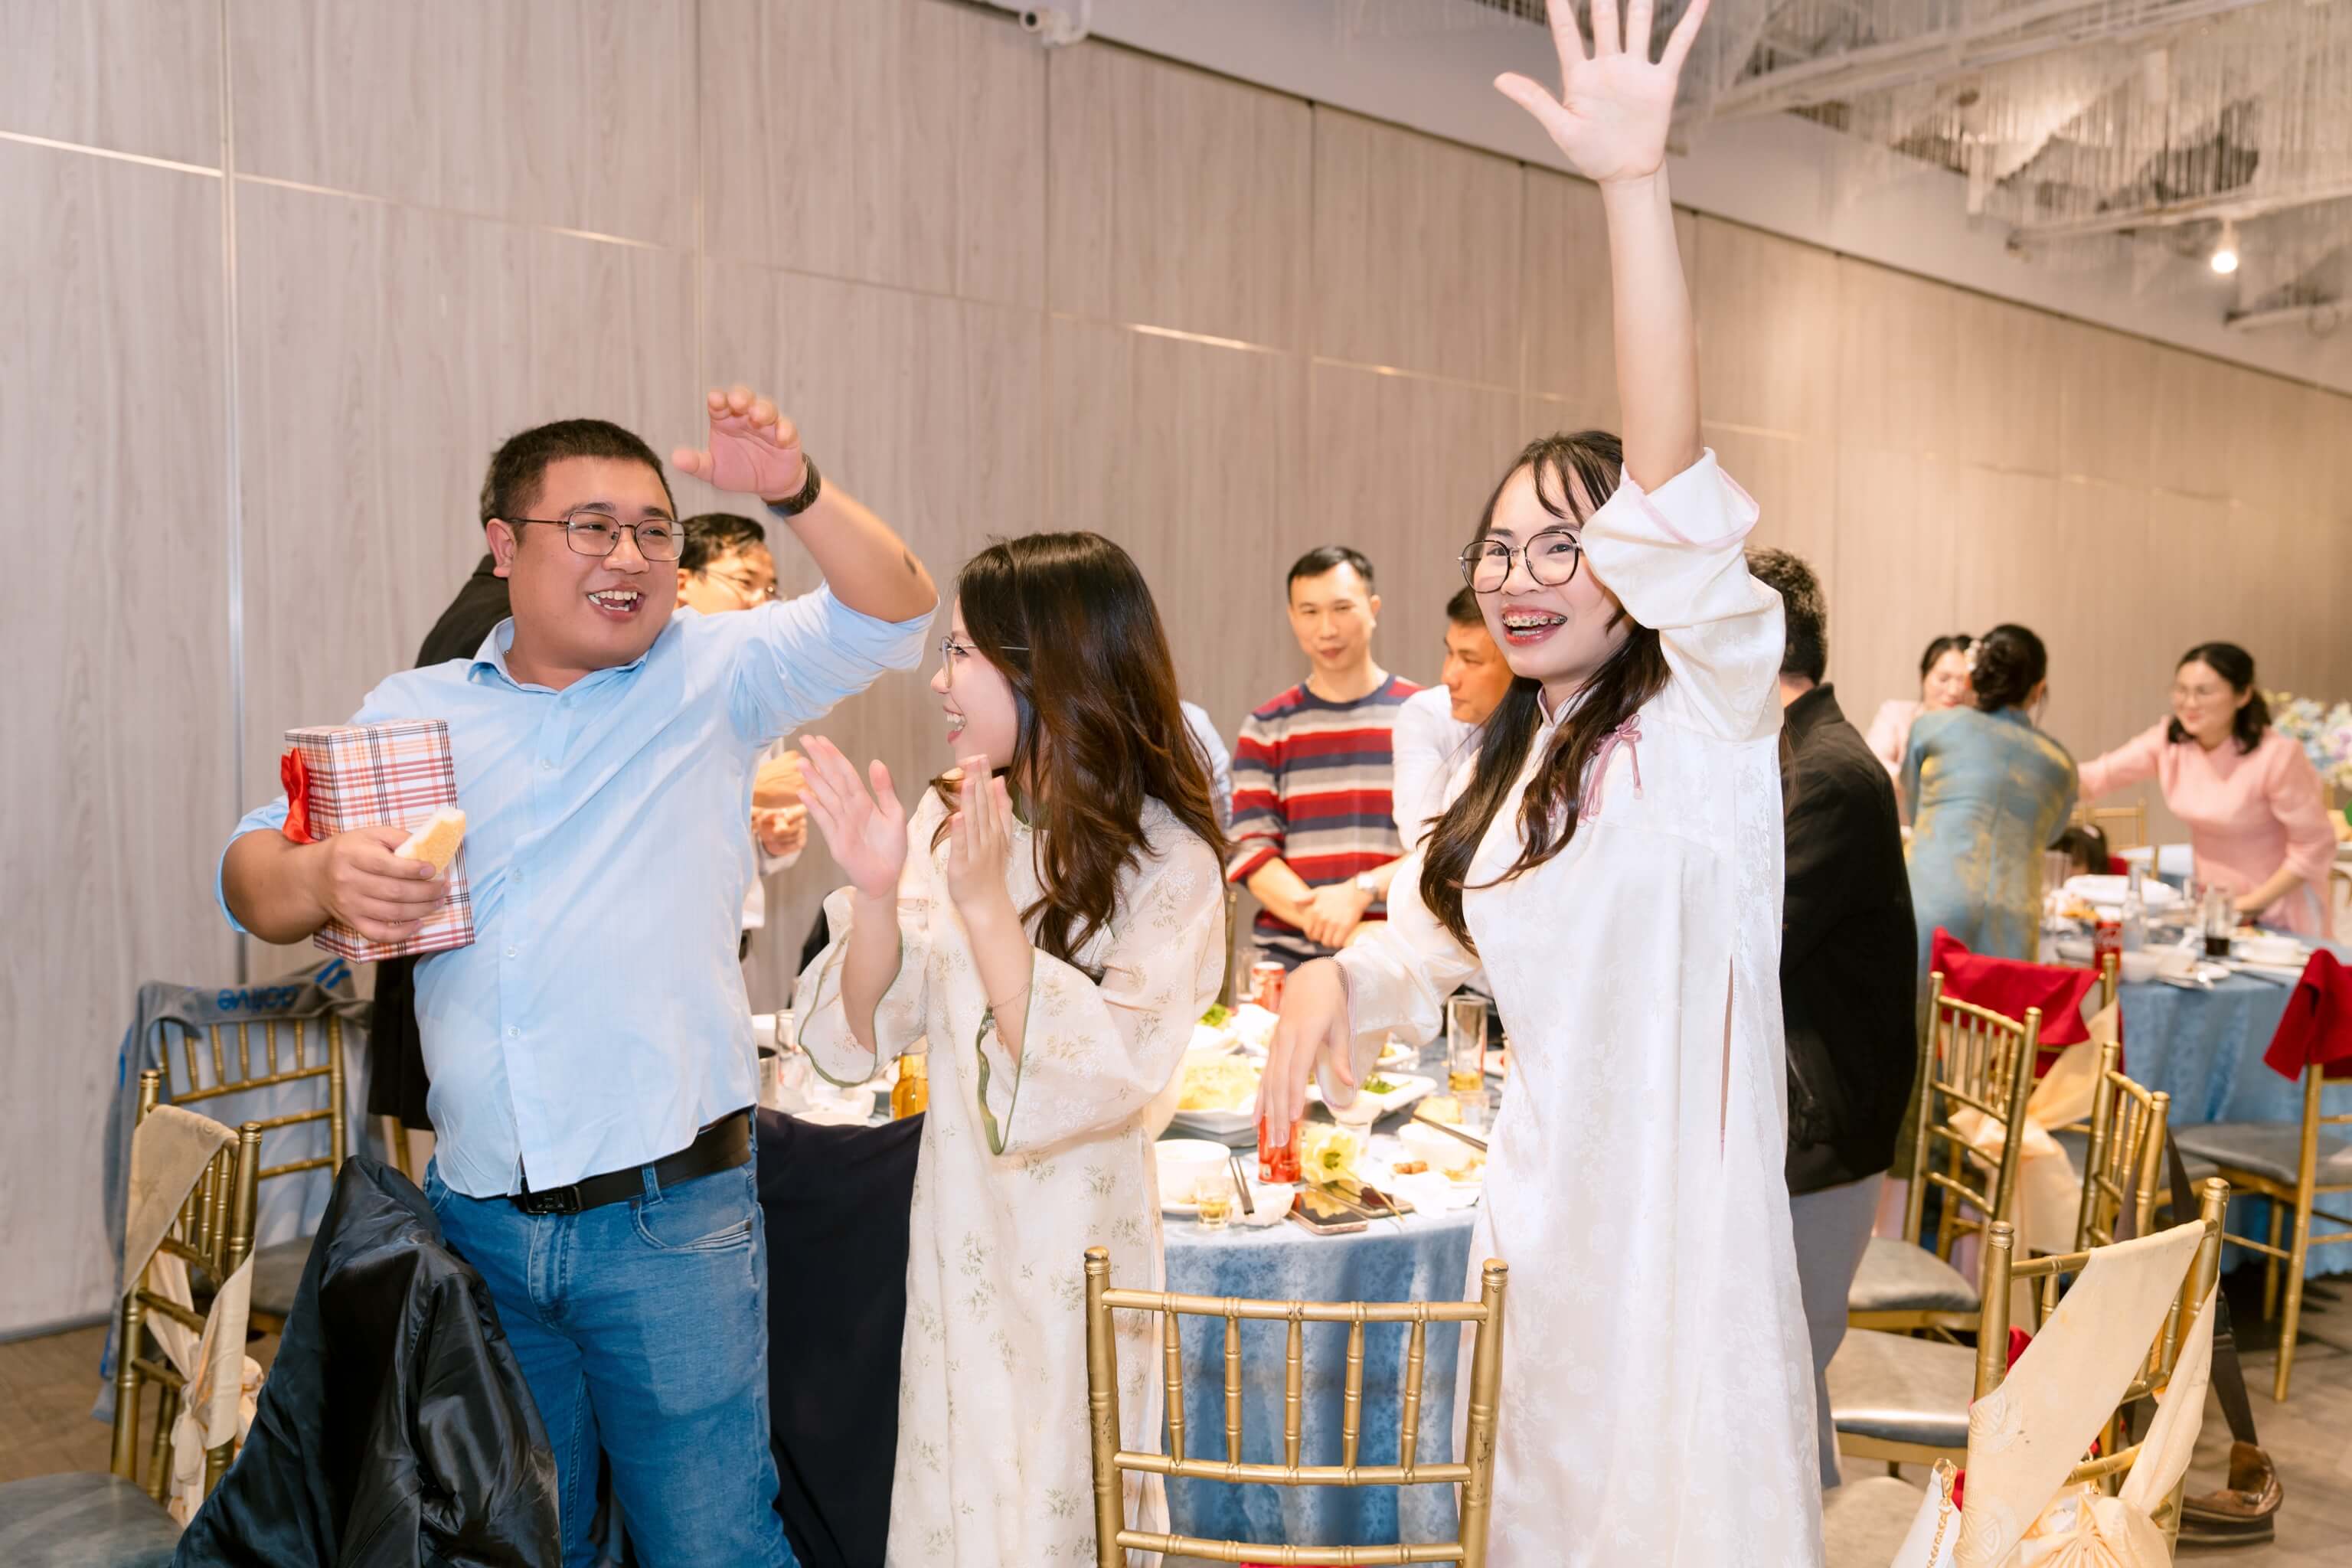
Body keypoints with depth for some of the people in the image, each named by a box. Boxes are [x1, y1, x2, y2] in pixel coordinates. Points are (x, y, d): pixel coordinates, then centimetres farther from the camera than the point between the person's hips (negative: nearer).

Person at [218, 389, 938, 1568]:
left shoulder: (716, 674, 2)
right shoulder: (412, 711, 8)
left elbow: (890, 617, -8)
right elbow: (252, 873, 7)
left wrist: (797, 494, -26)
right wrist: (326, 879, -17)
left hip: (669, 1217, -3)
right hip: (477, 1217, 3)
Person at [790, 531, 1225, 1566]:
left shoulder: (1163, 859, -15)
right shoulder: (946, 818, -3)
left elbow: (1106, 1078, -23)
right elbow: (856, 1043, -2)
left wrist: (987, 904, -27)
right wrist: (876, 894, -19)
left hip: (1073, 1258, -4)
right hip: (954, 1245, 4)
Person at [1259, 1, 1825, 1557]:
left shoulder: (1708, 714, -11)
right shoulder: (1518, 759, 11)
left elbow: (1675, 505, -28)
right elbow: (1432, 932, 22)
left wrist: (1636, 183, -37)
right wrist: (1336, 977, -1)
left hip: (1673, 1220, -7)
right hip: (1536, 1198, 7)